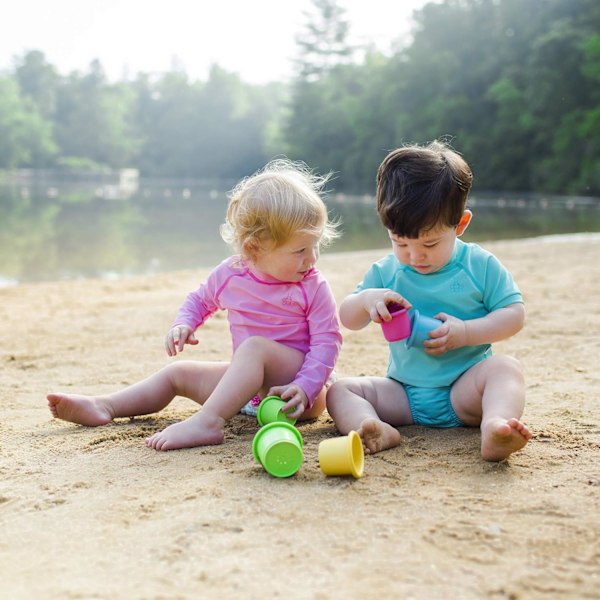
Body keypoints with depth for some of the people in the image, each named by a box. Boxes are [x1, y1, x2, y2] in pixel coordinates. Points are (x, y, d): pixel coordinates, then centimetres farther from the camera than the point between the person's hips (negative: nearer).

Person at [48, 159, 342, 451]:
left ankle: (207, 422, -46)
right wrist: (183, 324, -2)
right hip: (248, 382, 6)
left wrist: (306, 388, -26)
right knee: (178, 372, 7)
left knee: (254, 347, -35)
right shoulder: (228, 275, -1)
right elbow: (200, 299, 18)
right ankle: (103, 407, 4)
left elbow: (327, 340, -13)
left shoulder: (314, 287, -12)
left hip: (290, 380, -6)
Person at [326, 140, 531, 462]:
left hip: (464, 390, -2)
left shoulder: (480, 265, -2)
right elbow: (348, 320, 8)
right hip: (404, 394, 3)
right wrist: (366, 299, -16)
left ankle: (495, 425, -58)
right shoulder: (385, 272, 5)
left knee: (505, 367, -30)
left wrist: (465, 332, -18)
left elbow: (514, 313, -2)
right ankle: (378, 430, -45)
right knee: (339, 391, -15)